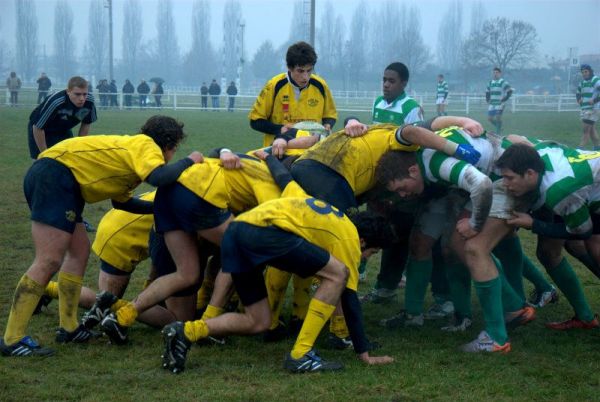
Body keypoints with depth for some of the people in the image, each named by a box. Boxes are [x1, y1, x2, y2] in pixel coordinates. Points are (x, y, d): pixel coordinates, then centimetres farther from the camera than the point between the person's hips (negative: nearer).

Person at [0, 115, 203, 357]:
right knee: (49, 262, -13)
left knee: (79, 251, 16)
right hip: (54, 175, -11)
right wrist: (188, 161, -6)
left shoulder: (130, 148, 27)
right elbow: (159, 177, -22)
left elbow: (121, 201, 33)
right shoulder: (146, 145, -1)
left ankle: (68, 328, 19)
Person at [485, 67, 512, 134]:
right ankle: (499, 128, 24)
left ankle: (498, 132, -4)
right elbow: (487, 92, 28)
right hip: (492, 104, 6)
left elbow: (509, 91, -10)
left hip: (499, 104, -6)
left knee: (498, 117, -13)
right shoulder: (491, 82, 14)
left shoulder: (503, 82, -5)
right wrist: (488, 100, 14)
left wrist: (504, 100, -12)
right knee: (490, 118, 3)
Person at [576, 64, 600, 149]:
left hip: (593, 109, -9)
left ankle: (580, 149, -13)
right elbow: (578, 93, 32)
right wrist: (579, 99, 14)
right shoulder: (582, 82, 16)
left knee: (586, 130, -11)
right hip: (585, 109, 9)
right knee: (592, 130, 13)